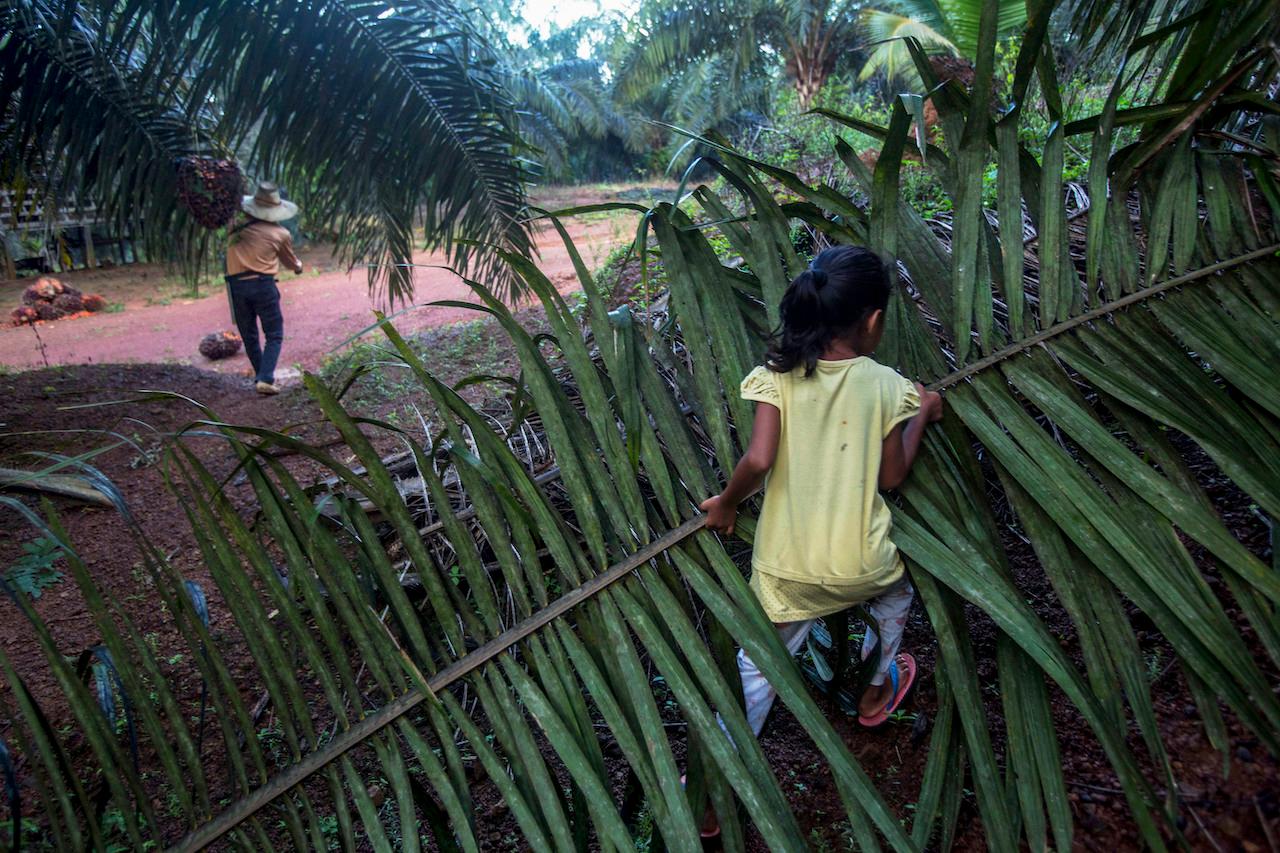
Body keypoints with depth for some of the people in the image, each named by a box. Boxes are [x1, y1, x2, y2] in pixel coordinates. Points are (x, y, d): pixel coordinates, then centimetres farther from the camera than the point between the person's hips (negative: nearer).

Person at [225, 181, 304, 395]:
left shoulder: (237, 225, 5)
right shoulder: (281, 234, 3)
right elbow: (291, 262, 19)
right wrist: (299, 267, 40)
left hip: (236, 285, 3)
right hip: (263, 284, -3)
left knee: (249, 336, 15)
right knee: (274, 336, 5)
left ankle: (261, 376, 19)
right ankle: (265, 379, -9)